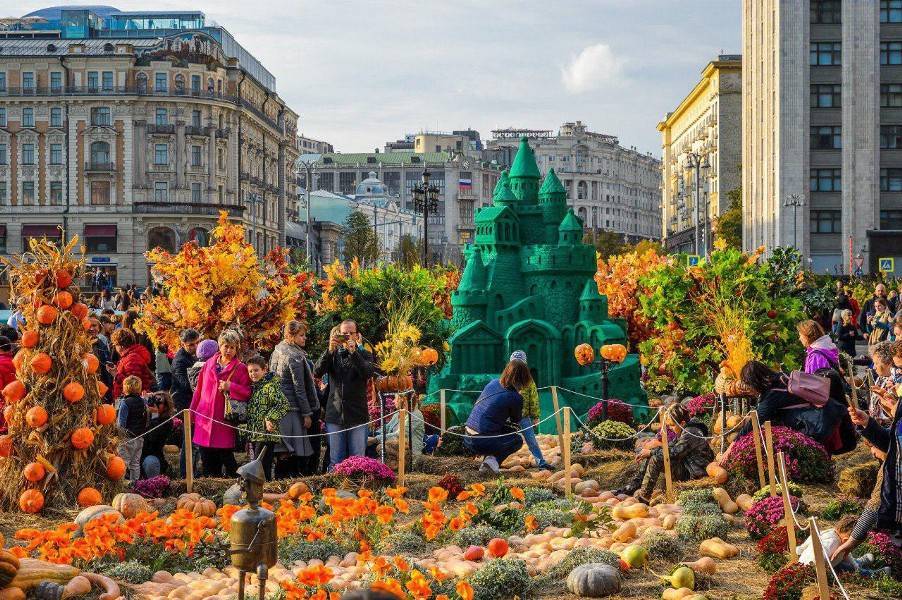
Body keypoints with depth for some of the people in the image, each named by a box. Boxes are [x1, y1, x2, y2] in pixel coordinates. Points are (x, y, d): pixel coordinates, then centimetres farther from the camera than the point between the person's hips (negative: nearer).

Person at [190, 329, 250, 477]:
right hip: (205, 416, 4)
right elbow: (199, 389, 15)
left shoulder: (240, 368, 0)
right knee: (206, 456, 7)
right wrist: (192, 412, 13)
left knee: (226, 456, -5)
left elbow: (247, 393, -4)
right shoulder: (209, 364, 11)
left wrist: (231, 387, -17)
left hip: (224, 419, -4)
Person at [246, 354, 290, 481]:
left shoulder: (271, 386, -10)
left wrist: (271, 419, -23)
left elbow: (284, 405, -21)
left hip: (267, 434, -9)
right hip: (255, 435, 9)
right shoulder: (254, 387, 16)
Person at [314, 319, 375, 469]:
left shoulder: (364, 355, 7)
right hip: (335, 415, 1)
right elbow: (317, 372, -6)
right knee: (335, 462, 5)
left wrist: (353, 352, -21)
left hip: (357, 416, -1)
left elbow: (368, 373, -13)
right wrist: (330, 350, -17)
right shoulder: (333, 354, 10)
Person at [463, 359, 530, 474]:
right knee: (518, 439, 21)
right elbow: (516, 421, 8)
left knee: (508, 430, 29)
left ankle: (488, 459, 14)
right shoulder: (515, 398, -11)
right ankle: (494, 459, -3)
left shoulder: (493, 383, 6)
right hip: (483, 442, -6)